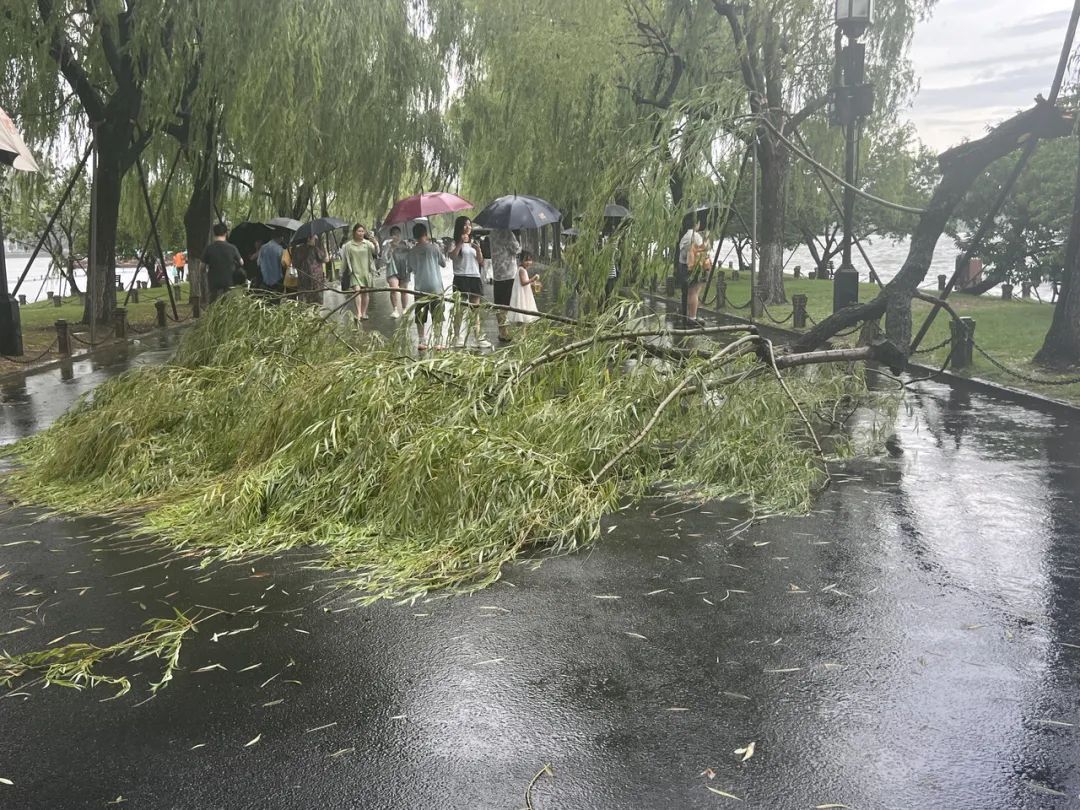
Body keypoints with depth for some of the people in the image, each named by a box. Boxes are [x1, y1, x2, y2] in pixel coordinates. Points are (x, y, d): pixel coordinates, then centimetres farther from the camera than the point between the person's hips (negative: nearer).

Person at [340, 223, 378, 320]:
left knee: (365, 292, 8)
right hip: (354, 272, -2)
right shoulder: (348, 245, 1)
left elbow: (376, 252, -10)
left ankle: (364, 313, 18)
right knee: (357, 290, -17)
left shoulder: (368, 243, 3)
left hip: (366, 272, 2)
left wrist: (375, 244, -29)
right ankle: (358, 313, -24)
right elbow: (345, 260, 6)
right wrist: (343, 274, 8)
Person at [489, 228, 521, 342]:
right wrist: (519, 247, 7)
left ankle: (502, 333, 13)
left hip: (497, 273, 7)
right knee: (507, 305, -4)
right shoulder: (507, 233, -13)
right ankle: (506, 334, -3)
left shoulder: (493, 233, 13)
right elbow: (515, 249, -13)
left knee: (499, 305, 9)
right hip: (509, 273, -7)